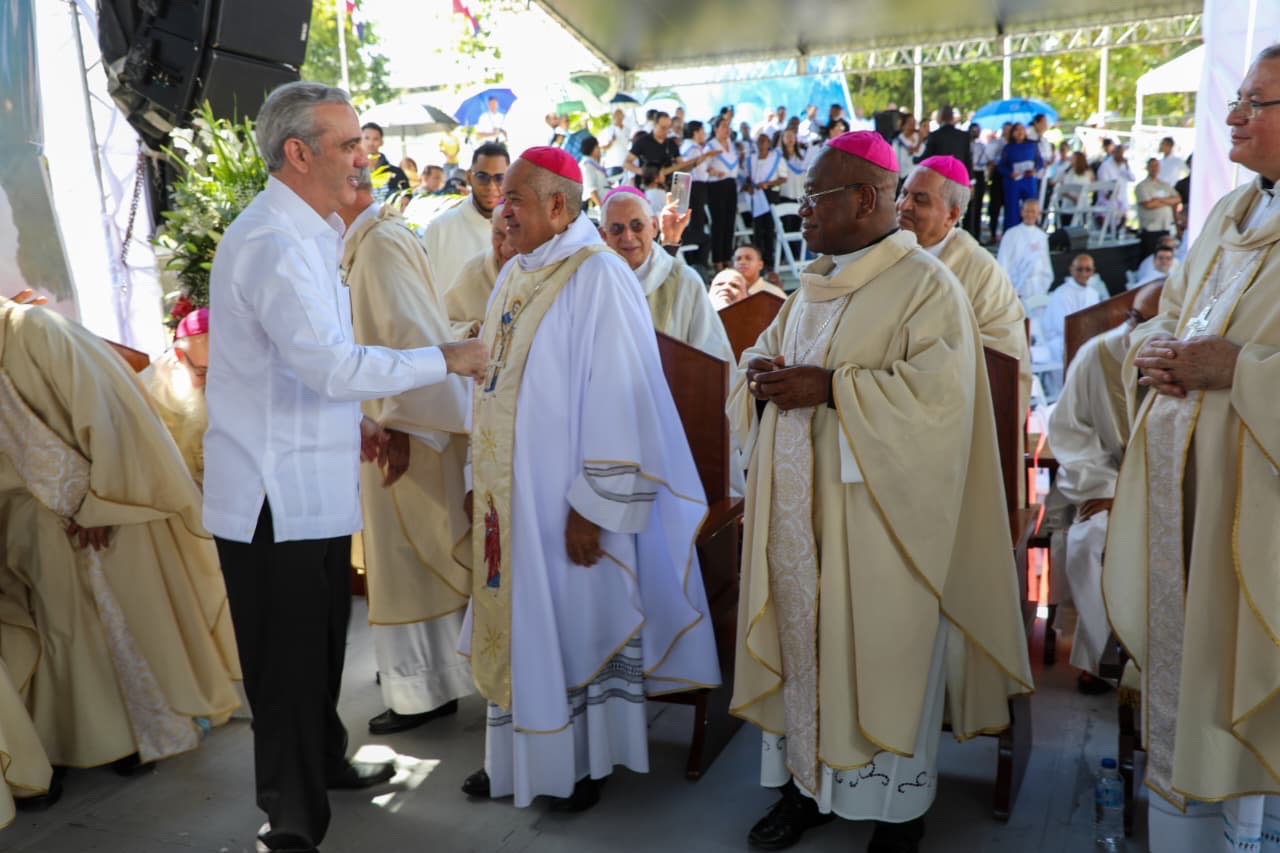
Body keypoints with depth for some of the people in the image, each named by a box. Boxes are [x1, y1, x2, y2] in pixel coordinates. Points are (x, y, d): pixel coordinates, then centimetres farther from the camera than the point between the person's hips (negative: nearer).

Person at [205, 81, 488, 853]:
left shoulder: (307, 234, 13)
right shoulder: (273, 243, -20)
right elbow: (331, 364, -28)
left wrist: (351, 421, 12)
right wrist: (444, 358, -20)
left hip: (312, 487, 10)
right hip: (277, 496, -10)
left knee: (322, 644, 23)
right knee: (289, 664, 4)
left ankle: (326, 763, 43)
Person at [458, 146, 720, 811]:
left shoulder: (598, 277, -14)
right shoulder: (514, 276, 10)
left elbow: (617, 401, -18)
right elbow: (493, 387, 14)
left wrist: (593, 506, -19)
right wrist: (480, 479, 12)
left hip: (564, 498, -7)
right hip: (508, 492, 8)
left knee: (574, 627, 7)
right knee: (517, 623, 16)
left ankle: (583, 761, 26)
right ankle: (516, 755, 32)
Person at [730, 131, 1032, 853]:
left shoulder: (926, 284, -9)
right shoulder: (814, 285, 14)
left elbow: (938, 393, -20)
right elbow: (766, 356, 20)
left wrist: (829, 387, -21)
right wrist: (762, 376, -4)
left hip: (876, 517, -6)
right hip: (797, 508, 7)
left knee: (881, 655, 3)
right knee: (802, 636, 12)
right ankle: (808, 782, 28)